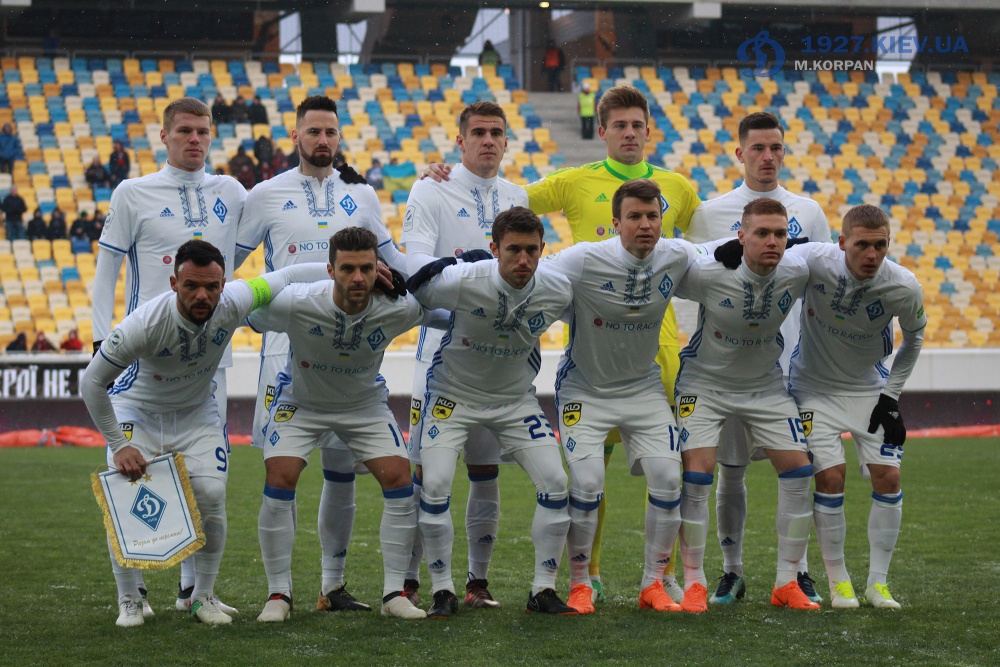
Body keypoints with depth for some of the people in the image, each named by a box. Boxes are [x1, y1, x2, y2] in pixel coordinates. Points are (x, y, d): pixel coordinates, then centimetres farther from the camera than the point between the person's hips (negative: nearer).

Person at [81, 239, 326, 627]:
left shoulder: (232, 305, -27)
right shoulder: (144, 324, -35)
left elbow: (287, 278, -9)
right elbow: (92, 383, -25)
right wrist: (119, 445, -22)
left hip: (196, 411, 2)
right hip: (136, 409, -2)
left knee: (211, 496, -13)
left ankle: (203, 596, 6)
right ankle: (129, 601, 1)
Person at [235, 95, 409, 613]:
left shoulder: (360, 196, 12)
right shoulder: (267, 196, 4)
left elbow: (392, 261, 22)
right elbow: (224, 262, 9)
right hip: (288, 344, -3)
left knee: (342, 468, 4)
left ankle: (333, 584, 14)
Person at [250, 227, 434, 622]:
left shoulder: (397, 308, -28)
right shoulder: (295, 304, -35)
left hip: (365, 404, 2)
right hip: (300, 400, -2)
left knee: (399, 479, -12)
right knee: (279, 480, -18)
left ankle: (394, 593, 1)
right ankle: (278, 594, -4)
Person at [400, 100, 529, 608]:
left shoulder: (517, 199, 14)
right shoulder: (431, 191, -1)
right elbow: (414, 260, -14)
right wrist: (451, 269, -32)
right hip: (443, 342, -4)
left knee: (486, 470, 7)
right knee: (424, 466, -5)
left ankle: (478, 580, 14)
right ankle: (408, 579, 1)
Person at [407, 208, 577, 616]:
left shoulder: (558, 292, -17)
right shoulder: (461, 282, -29)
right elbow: (408, 295, -12)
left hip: (516, 398, 3)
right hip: (453, 394, -3)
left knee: (554, 482, -9)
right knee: (435, 485, -16)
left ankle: (543, 591, 5)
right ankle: (443, 592, 0)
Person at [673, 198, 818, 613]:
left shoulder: (797, 274, -17)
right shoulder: (707, 274, -27)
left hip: (765, 385, 3)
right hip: (705, 382, -3)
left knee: (798, 471, -4)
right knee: (696, 474, -16)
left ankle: (787, 583, 7)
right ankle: (694, 583, -2)